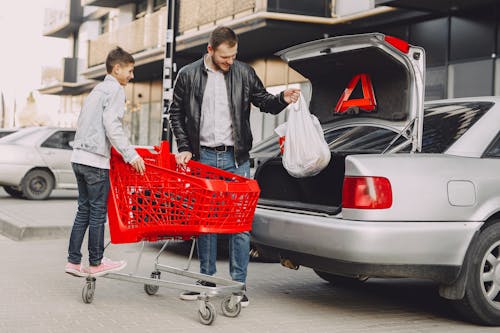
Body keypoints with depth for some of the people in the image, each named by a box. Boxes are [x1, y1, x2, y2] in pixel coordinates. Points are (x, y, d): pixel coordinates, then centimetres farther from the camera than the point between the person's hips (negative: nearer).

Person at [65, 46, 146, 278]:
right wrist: (130, 155, -18)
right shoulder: (115, 90, -6)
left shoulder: (97, 90, 22)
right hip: (96, 159, -9)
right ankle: (96, 263, 7)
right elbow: (112, 125, -18)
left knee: (84, 210, 11)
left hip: (79, 156, 9)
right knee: (98, 212, -1)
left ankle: (73, 261, 12)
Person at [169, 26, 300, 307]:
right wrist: (184, 148, 1)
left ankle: (238, 284, 7)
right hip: (203, 157, 1)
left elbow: (264, 102, 11)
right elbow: (176, 113, 9)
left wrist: (283, 99, -10)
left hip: (236, 158, 0)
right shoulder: (189, 75, 2)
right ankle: (207, 281, 20)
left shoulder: (244, 73, 2)